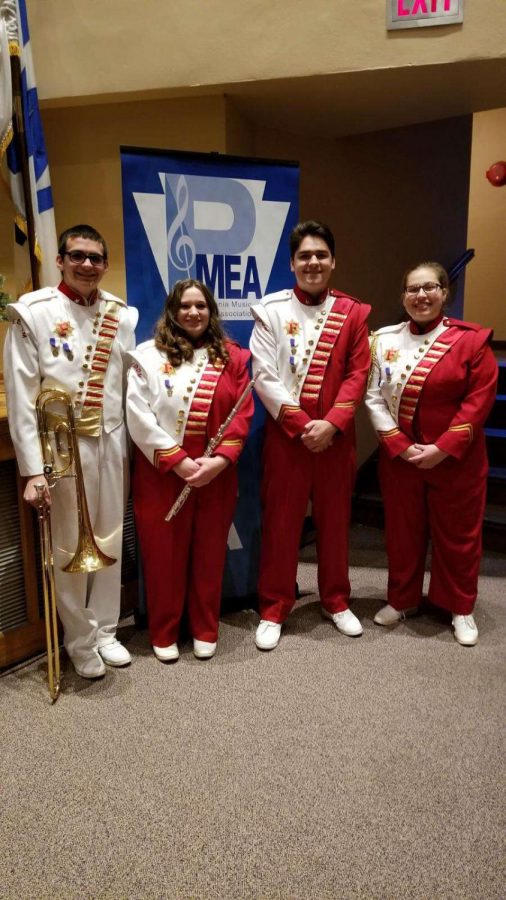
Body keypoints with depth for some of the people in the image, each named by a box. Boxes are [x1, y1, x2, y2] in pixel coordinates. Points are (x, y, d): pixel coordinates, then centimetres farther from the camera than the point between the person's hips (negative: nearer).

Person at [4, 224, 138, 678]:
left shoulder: (123, 315, 6)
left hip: (112, 443, 4)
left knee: (110, 541, 13)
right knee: (70, 548, 5)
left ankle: (105, 630, 31)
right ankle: (81, 641, 24)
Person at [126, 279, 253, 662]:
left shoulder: (232, 357, 7)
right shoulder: (149, 355, -1)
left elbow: (243, 415, 1)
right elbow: (139, 417, -8)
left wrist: (220, 460, -12)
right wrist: (177, 460, -14)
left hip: (216, 474, 2)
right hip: (162, 473, -2)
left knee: (210, 553, 11)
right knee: (164, 554, 7)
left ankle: (205, 630, 28)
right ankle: (164, 633, 25)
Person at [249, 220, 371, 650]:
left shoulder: (352, 312, 4)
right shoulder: (271, 309, -1)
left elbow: (357, 375, 0)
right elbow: (264, 377, -6)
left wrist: (330, 423, -13)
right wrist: (302, 424, -13)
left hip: (336, 435, 2)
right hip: (286, 433, -2)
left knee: (335, 520, 12)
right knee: (281, 523, 6)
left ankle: (336, 601, 30)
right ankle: (274, 609, 20)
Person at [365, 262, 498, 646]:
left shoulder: (471, 339, -7)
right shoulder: (385, 339, 1)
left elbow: (479, 400, -10)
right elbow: (374, 397, -2)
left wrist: (442, 448, -16)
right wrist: (400, 445, -11)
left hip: (457, 459, -2)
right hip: (399, 457, 2)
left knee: (457, 533, 10)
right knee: (402, 530, 14)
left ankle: (461, 608, 30)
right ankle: (402, 599, 34)